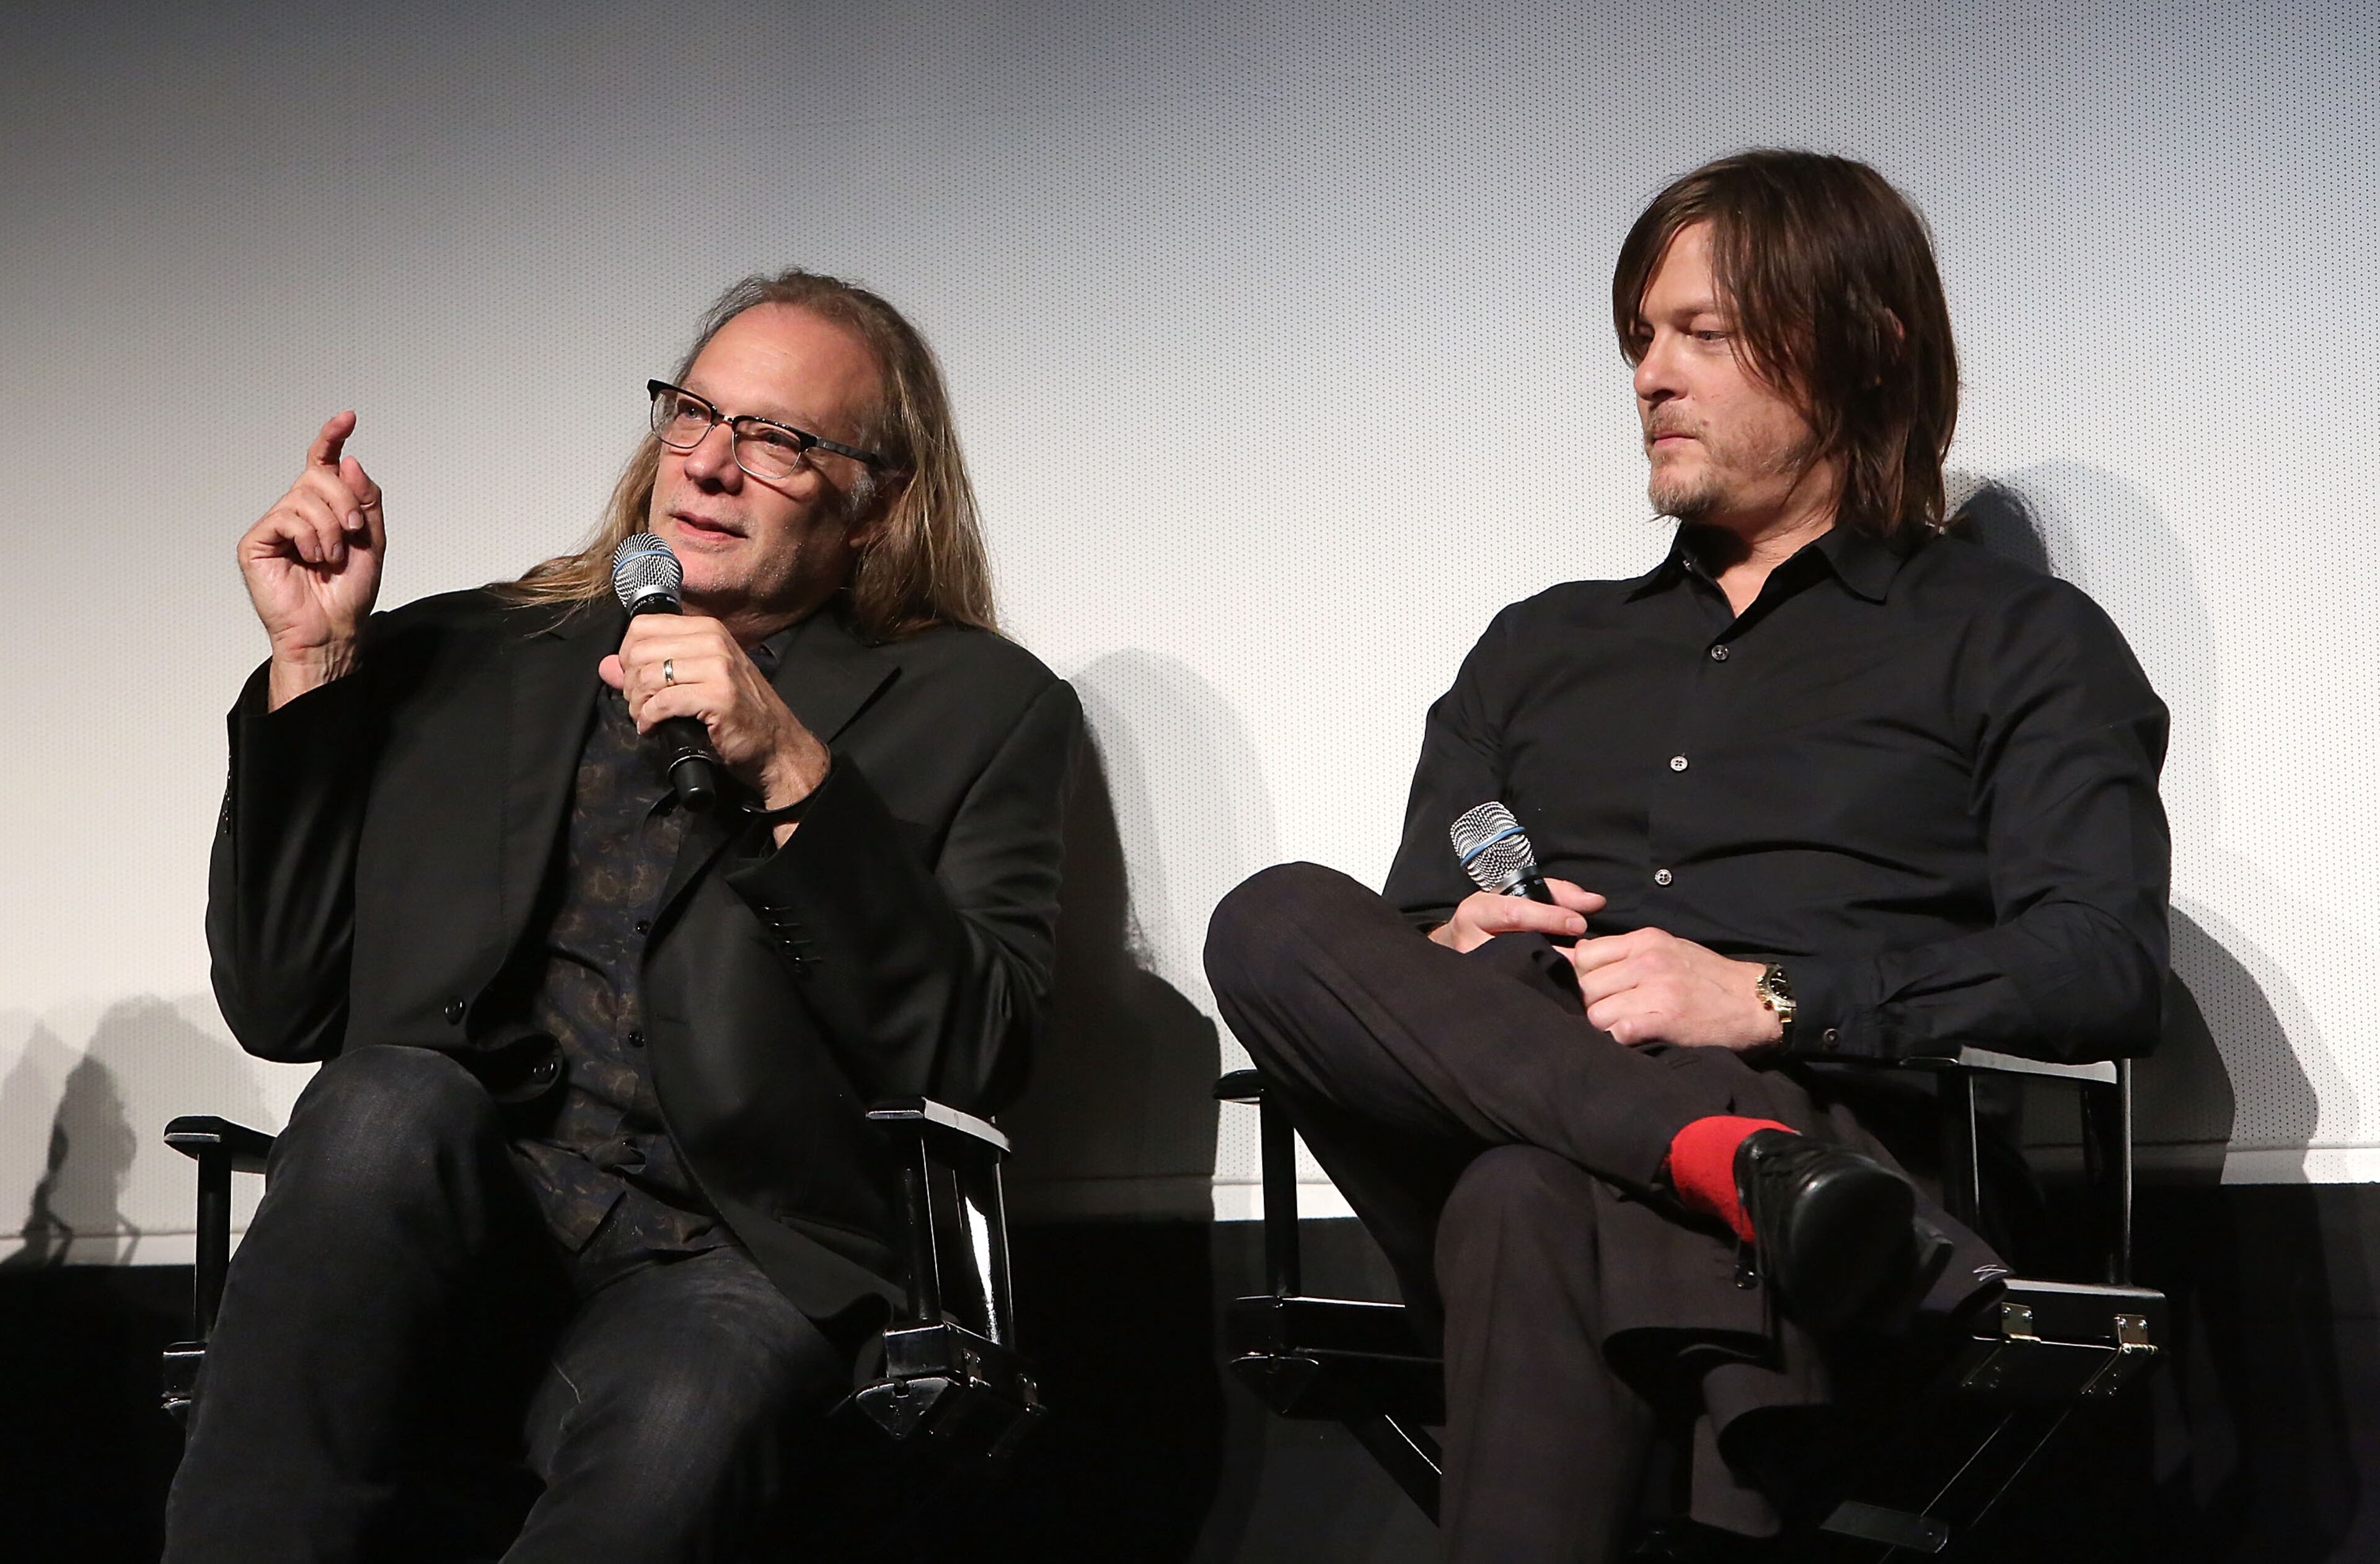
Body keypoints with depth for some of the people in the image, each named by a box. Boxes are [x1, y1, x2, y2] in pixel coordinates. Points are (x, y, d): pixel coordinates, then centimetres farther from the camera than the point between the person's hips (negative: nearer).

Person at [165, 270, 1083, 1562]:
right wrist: (315, 662, 5)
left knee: (681, 1418, -36)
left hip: (722, 1268, -2)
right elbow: (280, 1008, 12)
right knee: (389, 1102, -31)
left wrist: (793, 774, -14)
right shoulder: (458, 663, 17)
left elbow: (972, 1060, -3)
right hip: (434, 1240, 3)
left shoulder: (981, 710, 10)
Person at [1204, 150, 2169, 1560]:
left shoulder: (2021, 641, 15)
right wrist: (1446, 961, -3)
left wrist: (1770, 999, -15)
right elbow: (1414, 931, 24)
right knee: (1277, 922, -28)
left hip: (1827, 1113, -5)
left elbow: (2109, 967, -2)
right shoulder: (1540, 648, 31)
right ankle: (1749, 1167, -40)